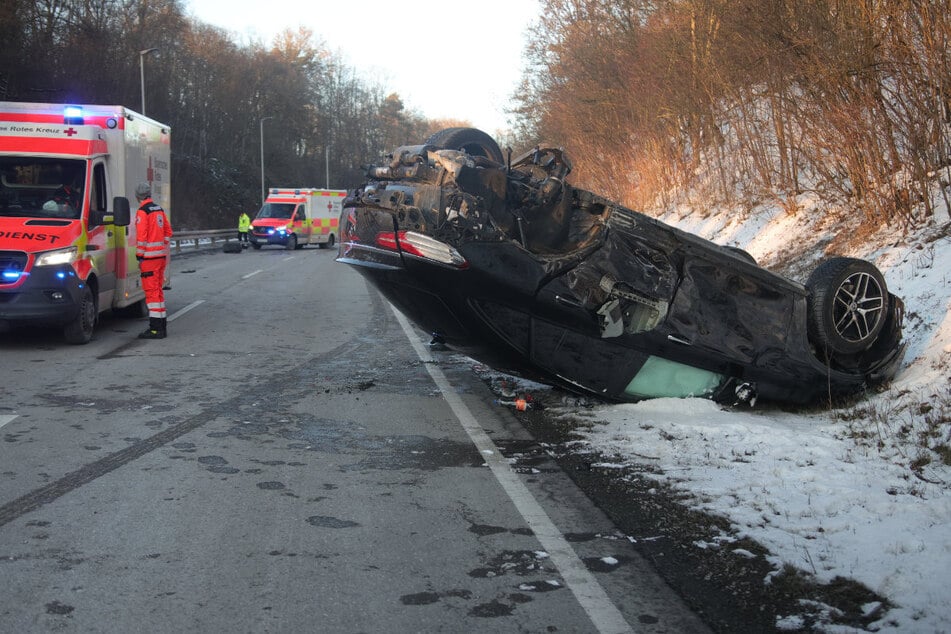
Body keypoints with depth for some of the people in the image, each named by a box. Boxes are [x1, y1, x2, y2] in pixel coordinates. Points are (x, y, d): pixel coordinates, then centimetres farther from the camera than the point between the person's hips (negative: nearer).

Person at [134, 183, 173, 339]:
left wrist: (140, 256, -11)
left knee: (151, 290, -8)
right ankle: (161, 326, 21)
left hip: (150, 256, -8)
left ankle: (156, 329, -10)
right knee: (158, 290, 15)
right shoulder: (159, 209, 14)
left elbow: (142, 236, -17)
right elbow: (168, 231, 18)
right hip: (161, 255, 8)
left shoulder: (142, 212, -11)